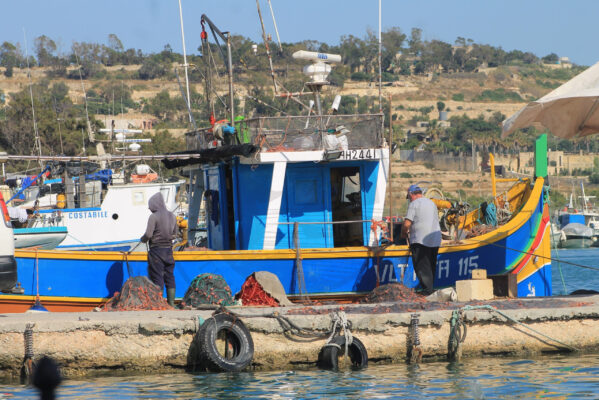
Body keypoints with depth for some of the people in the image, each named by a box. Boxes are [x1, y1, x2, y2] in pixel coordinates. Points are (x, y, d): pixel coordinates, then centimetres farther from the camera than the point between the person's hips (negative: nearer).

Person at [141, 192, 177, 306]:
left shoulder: (154, 217, -13)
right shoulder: (171, 216, 7)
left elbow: (148, 234, -16)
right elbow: (174, 234, 14)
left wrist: (143, 239, 4)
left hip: (156, 250, -6)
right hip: (168, 249, 6)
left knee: (157, 277, -3)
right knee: (169, 277, 10)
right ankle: (171, 303, 10)